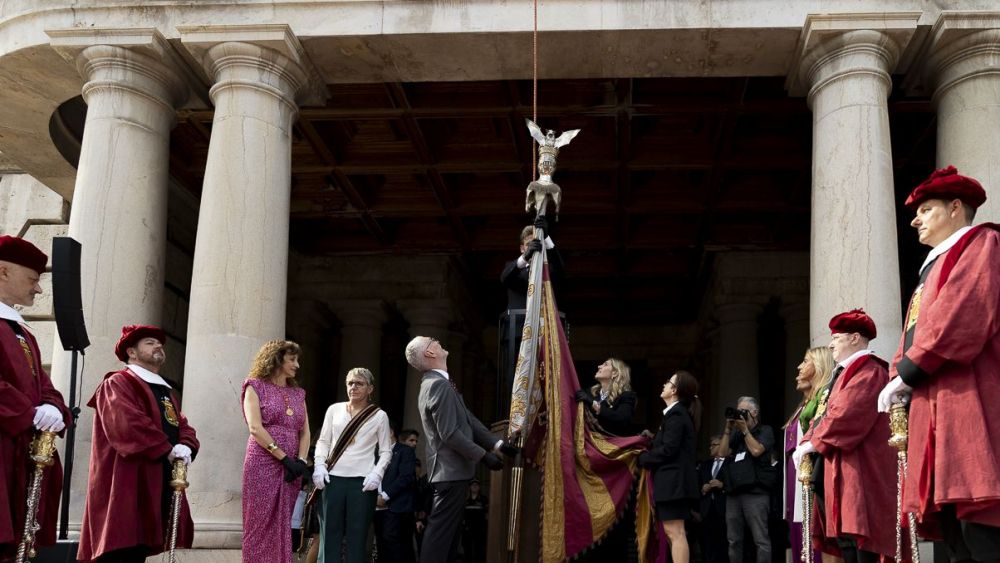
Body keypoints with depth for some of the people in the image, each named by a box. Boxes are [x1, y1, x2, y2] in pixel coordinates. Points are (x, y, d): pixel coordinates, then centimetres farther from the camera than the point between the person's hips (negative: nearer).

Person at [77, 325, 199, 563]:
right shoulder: (117, 384, -1)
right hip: (125, 484, -8)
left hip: (161, 485, 8)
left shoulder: (166, 391, 26)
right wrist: (167, 450, -18)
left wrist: (185, 447, -7)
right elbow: (127, 423, -17)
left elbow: (183, 426, 16)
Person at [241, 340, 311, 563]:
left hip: (291, 466, 5)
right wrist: (285, 458, -14)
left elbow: (305, 432, 11)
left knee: (281, 528, 4)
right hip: (262, 464, -5)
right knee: (260, 527, -5)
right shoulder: (256, 386, 2)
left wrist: (300, 461, -7)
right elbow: (255, 428, -10)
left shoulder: (298, 393, 18)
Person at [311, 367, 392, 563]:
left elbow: (386, 451, 6)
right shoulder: (334, 409, 10)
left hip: (362, 481, -2)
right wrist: (319, 466, -3)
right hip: (334, 478, 2)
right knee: (330, 532, 0)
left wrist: (376, 474, -9)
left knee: (357, 535, -1)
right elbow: (323, 441, 12)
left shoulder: (379, 416, 6)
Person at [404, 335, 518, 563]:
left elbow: (468, 420, 16)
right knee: (441, 531, -8)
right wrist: (484, 456, -16)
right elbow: (450, 433, -23)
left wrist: (496, 444, 10)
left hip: (451, 470, 11)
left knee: (449, 530, 14)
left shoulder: (437, 383, 15)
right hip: (451, 471, -11)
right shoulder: (440, 385, -19)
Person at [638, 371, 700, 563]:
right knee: (675, 533, 11)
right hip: (675, 481, 11)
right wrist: (650, 441, 5)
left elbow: (668, 450, -19)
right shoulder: (679, 413, 18)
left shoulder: (676, 414, -12)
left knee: (675, 533, -12)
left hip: (673, 481, -11)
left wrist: (643, 458, -8)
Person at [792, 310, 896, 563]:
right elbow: (826, 415, 20)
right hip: (843, 466, 10)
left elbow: (845, 413, -19)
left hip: (858, 466, -10)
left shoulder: (867, 370, -7)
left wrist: (814, 442, -11)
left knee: (859, 537, -13)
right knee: (846, 534, 4)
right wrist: (806, 444, 5)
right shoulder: (846, 373, 25)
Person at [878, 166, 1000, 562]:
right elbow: (914, 336, 24)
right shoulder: (935, 266, 30)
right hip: (938, 405, 9)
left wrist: (907, 373, -10)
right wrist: (900, 380, 4)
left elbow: (962, 317, -14)